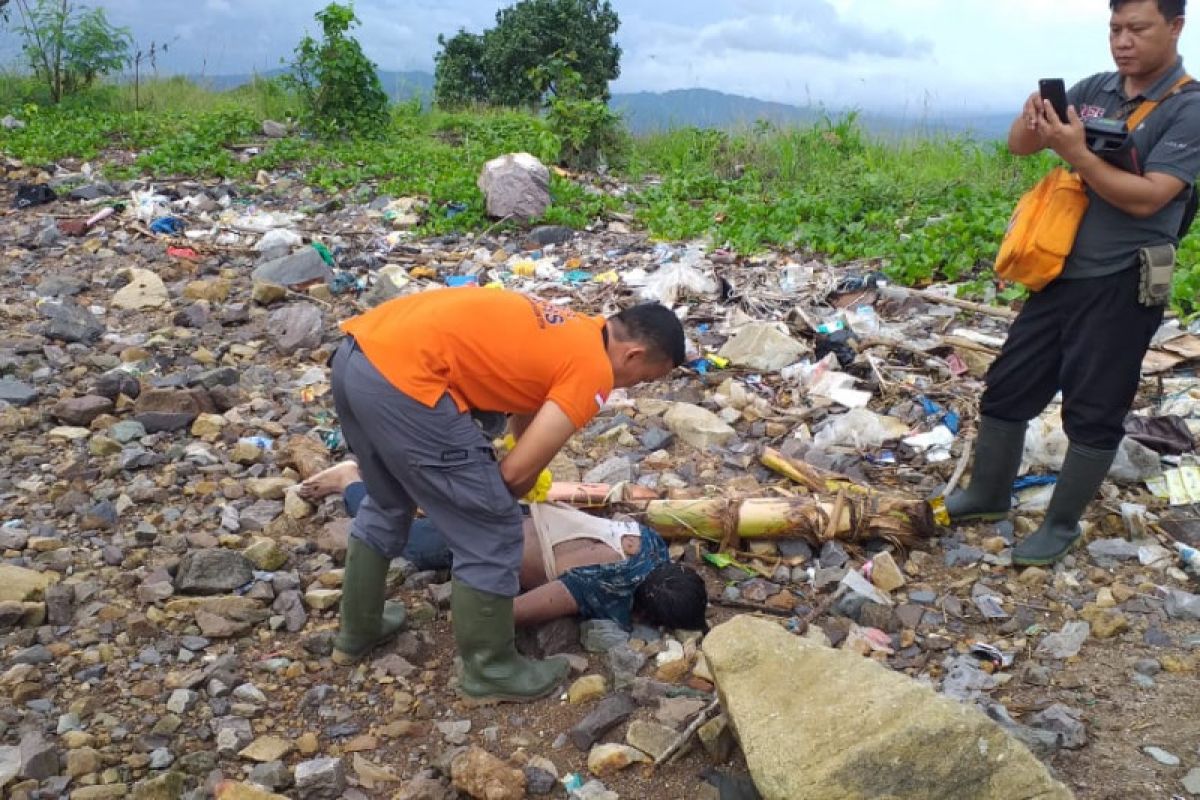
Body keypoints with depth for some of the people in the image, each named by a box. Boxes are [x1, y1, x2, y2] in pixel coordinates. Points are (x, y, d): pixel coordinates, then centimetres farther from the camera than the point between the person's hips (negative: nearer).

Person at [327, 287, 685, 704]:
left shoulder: (566, 327, 23)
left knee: (386, 504, 31)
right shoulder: (594, 370, -3)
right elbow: (515, 473, -5)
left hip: (356, 352, 10)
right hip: (403, 378, -10)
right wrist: (492, 498, 17)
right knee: (491, 534, 5)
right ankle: (489, 671, 23)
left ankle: (356, 631, 48)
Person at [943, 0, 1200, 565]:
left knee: (1093, 412, 3)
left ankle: (1062, 525, 18)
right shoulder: (1094, 90, 7)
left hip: (1121, 288, -6)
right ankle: (988, 495, 28)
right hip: (1061, 275, 6)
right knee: (1006, 387, 11)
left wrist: (1076, 153, -26)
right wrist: (1032, 119, -17)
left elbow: (1146, 198, -19)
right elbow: (1019, 147, 5)